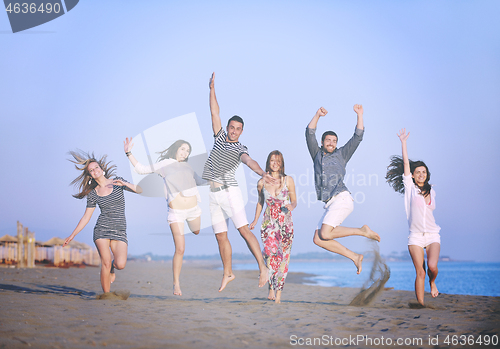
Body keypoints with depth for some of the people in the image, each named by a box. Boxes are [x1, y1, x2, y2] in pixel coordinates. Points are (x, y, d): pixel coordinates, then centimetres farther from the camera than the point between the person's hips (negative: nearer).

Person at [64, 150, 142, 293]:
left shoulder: (117, 182, 5)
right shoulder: (93, 194, 7)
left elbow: (139, 190, -5)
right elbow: (86, 217, 11)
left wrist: (124, 183, -23)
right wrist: (72, 235, 7)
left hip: (120, 231, -1)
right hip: (101, 229, 1)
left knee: (120, 265, -17)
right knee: (106, 263, -14)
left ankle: (112, 268, 19)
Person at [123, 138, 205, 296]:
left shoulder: (188, 168, 12)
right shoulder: (164, 164, 4)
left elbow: (201, 182, 25)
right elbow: (141, 169, 9)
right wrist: (129, 153, 2)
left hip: (193, 209, 4)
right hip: (176, 212, -4)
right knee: (180, 249, -9)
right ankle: (176, 284, 3)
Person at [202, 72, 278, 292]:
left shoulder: (240, 149, 0)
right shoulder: (220, 138, 14)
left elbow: (249, 161, -21)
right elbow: (214, 112, 14)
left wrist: (262, 173, -42)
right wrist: (212, 89, 11)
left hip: (228, 191, -5)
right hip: (213, 194, 5)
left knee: (244, 229, -13)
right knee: (220, 236, 6)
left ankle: (262, 267, -13)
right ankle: (227, 273, 16)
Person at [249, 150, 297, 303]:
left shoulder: (288, 180, 0)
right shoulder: (261, 183, 4)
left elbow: (294, 201, 7)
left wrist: (291, 206, -15)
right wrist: (255, 220, 11)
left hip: (285, 223, 0)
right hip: (268, 223, 0)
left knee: (283, 257, -1)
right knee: (271, 253, -20)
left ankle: (278, 293, 7)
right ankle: (271, 289, -12)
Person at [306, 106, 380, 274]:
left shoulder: (341, 154, 15)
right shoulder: (317, 154, 22)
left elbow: (357, 137, 9)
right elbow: (309, 133, 14)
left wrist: (359, 115, 3)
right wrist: (317, 115, 3)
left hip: (342, 199, -6)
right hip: (330, 204, 6)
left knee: (325, 234, -23)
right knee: (318, 239, -5)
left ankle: (362, 231, -4)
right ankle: (355, 257, 3)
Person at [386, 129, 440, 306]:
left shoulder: (431, 192, 12)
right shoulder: (410, 188, 2)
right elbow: (406, 163, -5)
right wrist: (403, 142, -6)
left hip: (432, 234, 2)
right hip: (415, 236, -2)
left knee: (432, 266, -18)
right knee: (420, 272, -7)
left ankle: (432, 282, 15)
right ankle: (420, 305, 0)